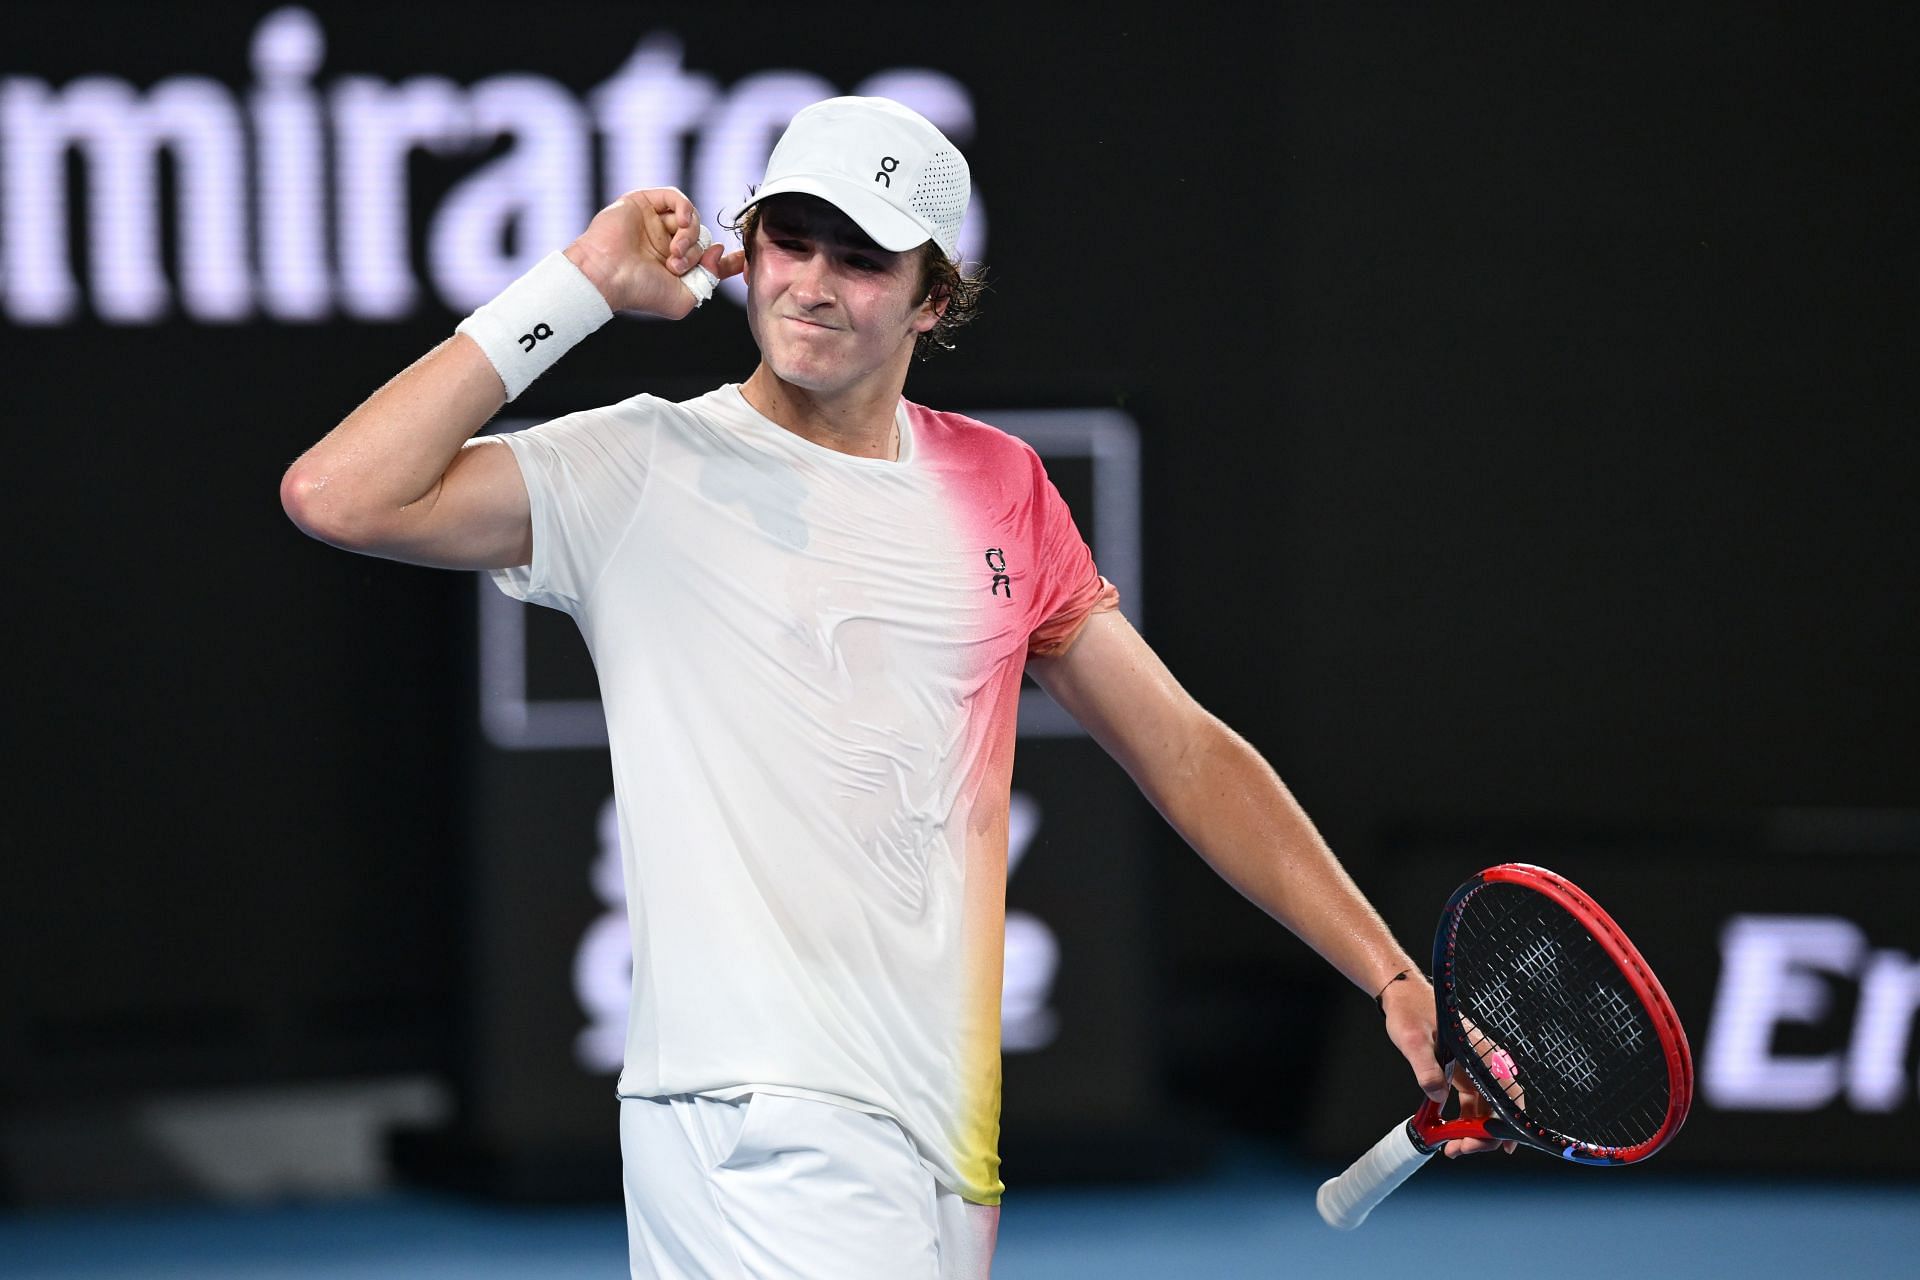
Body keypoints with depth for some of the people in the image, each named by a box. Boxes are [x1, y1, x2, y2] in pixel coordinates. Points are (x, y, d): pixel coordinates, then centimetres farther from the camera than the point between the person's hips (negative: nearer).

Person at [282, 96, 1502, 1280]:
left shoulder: (1000, 487, 14)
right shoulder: (647, 469, -1)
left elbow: (1186, 752, 19)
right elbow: (340, 495, -13)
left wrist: (1394, 977, 12)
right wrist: (579, 286, -11)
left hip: (951, 1151, 6)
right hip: (762, 1136, -6)